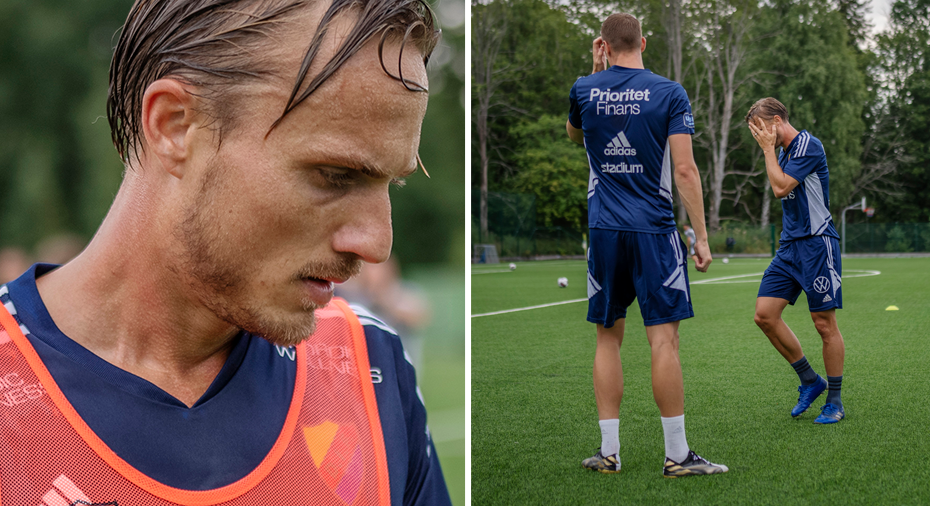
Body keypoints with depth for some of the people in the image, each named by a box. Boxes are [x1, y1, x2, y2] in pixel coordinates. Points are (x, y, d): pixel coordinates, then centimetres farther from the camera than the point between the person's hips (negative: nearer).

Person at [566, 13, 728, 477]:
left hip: (603, 230, 3)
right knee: (663, 337, -2)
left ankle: (609, 451, 12)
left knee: (608, 338, 10)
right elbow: (685, 170, -8)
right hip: (654, 229, -3)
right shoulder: (669, 93, -3)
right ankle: (676, 454, 1)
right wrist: (701, 237, -4)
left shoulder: (585, 90, 4)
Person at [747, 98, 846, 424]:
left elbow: (780, 187, -17)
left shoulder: (808, 145, -11)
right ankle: (810, 381, 13)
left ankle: (835, 402, 10)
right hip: (789, 245, 9)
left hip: (816, 244, -8)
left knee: (825, 324, -2)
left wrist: (768, 148, -10)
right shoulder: (783, 152, 16)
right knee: (765, 314, -2)